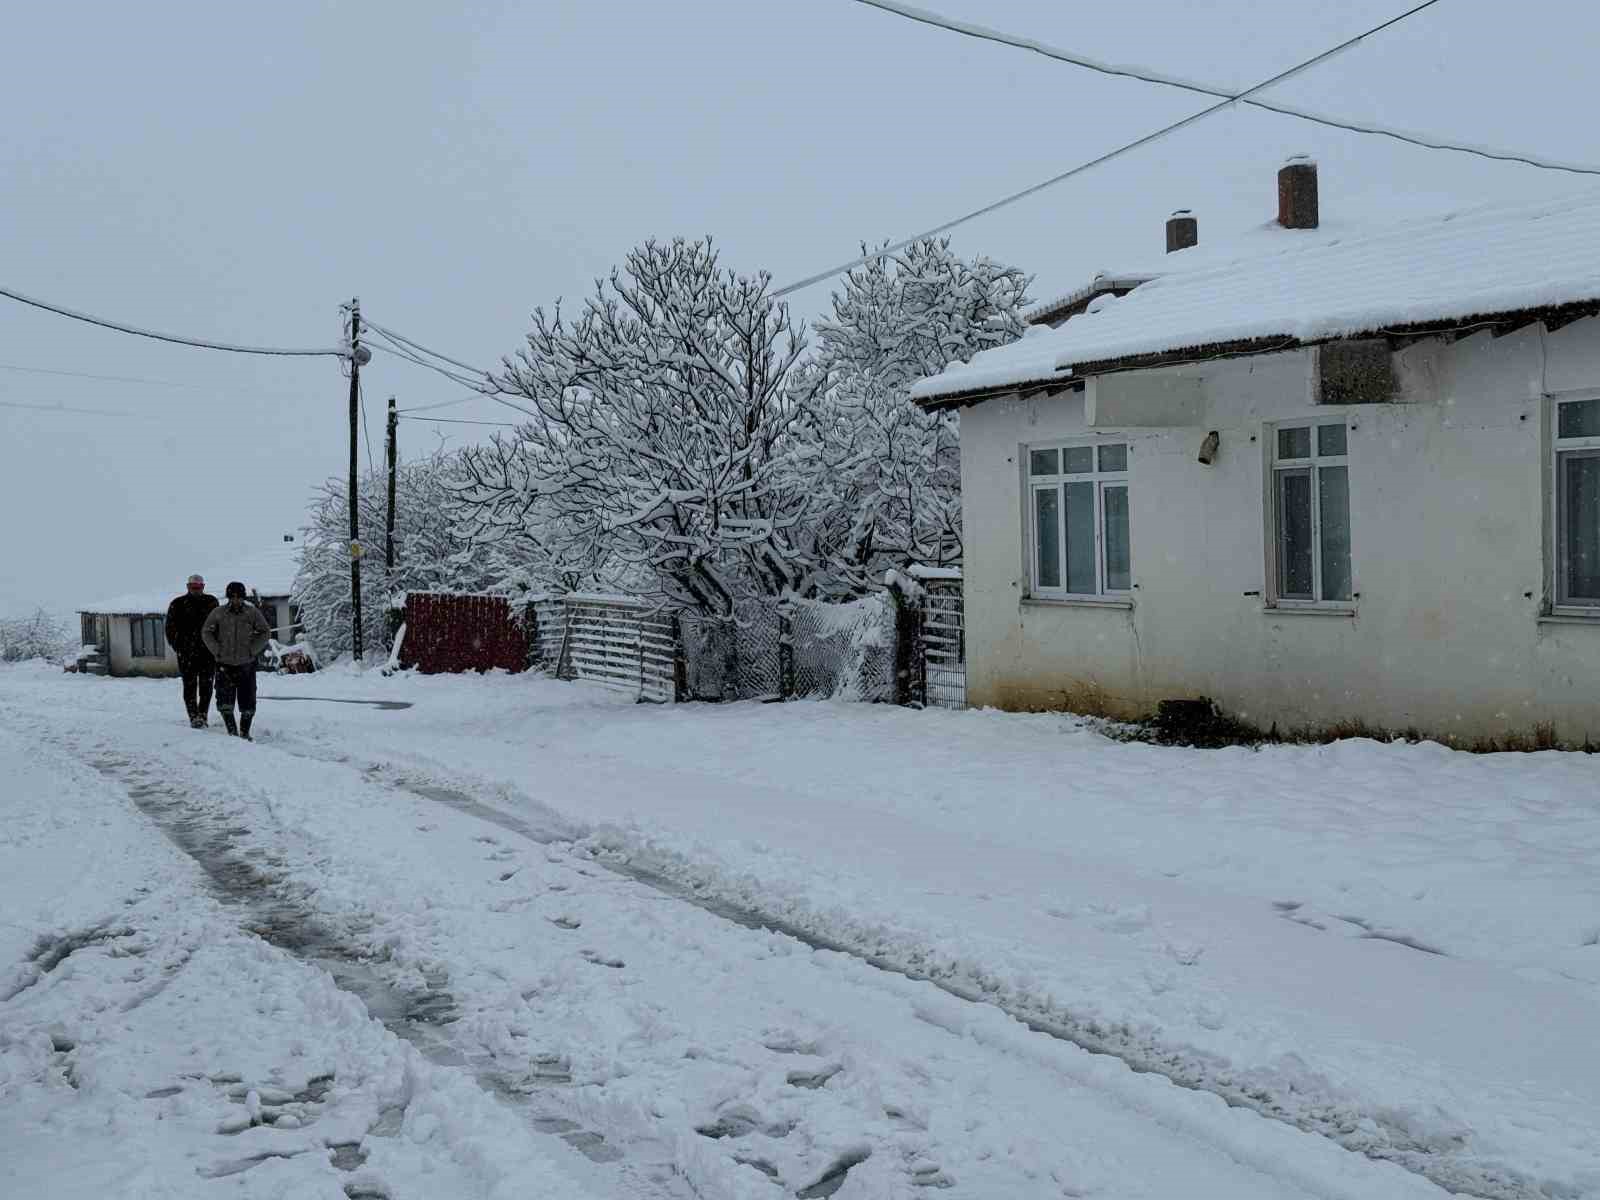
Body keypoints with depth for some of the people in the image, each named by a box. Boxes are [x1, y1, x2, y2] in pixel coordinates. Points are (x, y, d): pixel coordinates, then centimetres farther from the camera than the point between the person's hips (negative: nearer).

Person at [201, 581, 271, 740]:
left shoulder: (253, 613, -2)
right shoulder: (218, 613, -1)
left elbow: (265, 633, 5)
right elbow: (206, 632, 9)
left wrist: (252, 650, -4)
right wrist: (217, 651, -2)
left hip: (246, 664, 0)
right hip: (225, 664, 0)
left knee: (248, 703, 3)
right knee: (225, 703, -7)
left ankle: (245, 732, 19)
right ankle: (232, 732, 7)